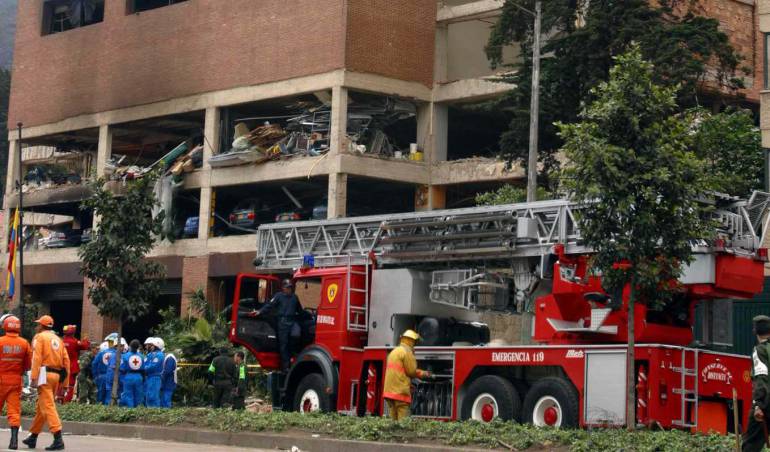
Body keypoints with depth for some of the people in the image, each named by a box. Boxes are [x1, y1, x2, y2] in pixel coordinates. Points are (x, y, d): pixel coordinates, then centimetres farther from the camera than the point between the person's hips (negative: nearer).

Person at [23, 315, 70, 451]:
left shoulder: (39, 337, -2)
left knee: (48, 406, -11)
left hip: (45, 374, -7)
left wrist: (33, 377, -17)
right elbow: (66, 360, 12)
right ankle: (33, 437, 27)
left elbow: (36, 358, -14)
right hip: (56, 375, 7)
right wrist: (64, 380, 14)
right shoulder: (57, 339, 18)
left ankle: (58, 439, -21)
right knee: (41, 407, 18)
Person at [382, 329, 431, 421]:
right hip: (400, 391, -9)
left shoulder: (394, 351, 21)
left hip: (389, 390, 9)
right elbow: (411, 371, -8)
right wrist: (423, 374, 10)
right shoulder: (407, 351, -7)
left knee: (393, 420, 8)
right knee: (403, 421, -9)